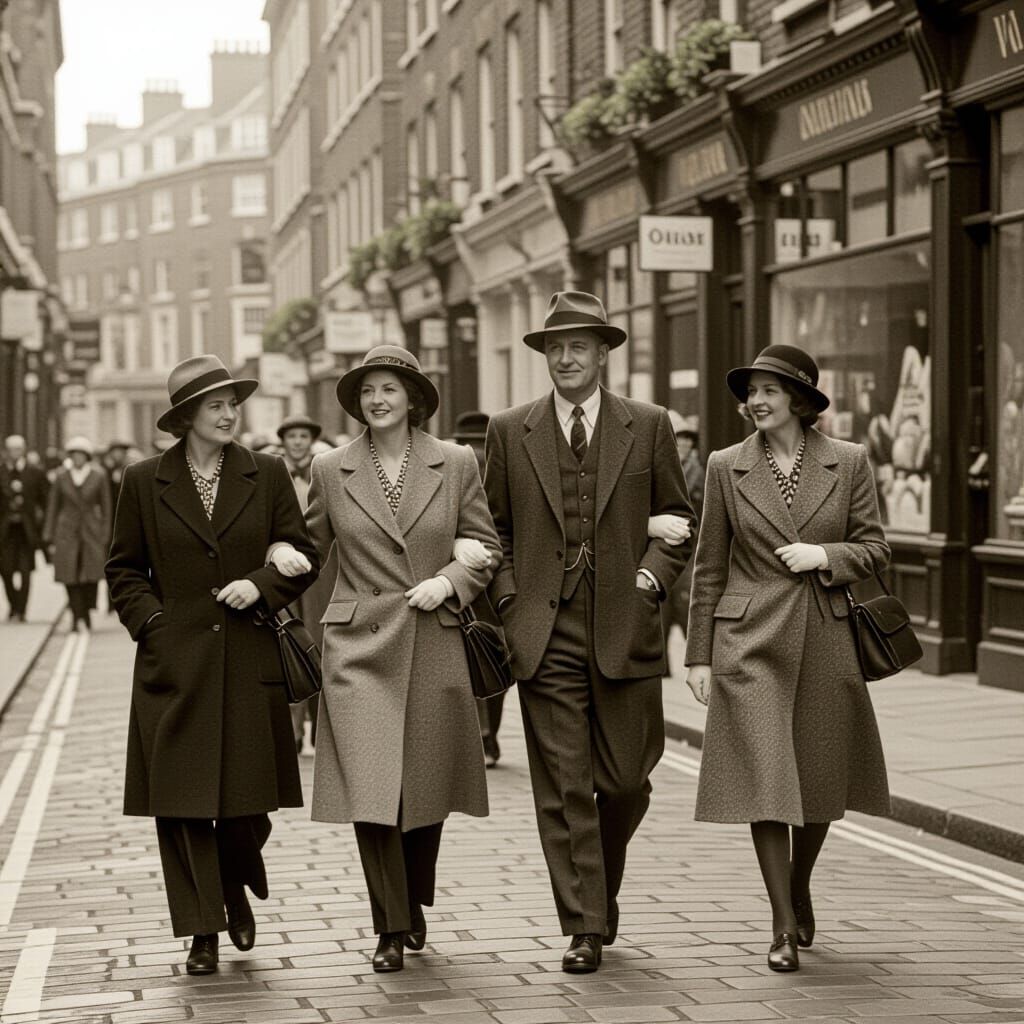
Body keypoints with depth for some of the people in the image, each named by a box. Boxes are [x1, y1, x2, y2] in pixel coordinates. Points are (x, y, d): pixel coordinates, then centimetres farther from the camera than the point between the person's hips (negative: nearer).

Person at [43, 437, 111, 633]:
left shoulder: (99, 476, 2)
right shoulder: (61, 477, 5)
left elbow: (106, 508, 5)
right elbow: (52, 508, 9)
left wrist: (105, 538, 1)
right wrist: (49, 539, 4)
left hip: (91, 533, -1)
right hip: (67, 533, 1)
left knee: (91, 577, -5)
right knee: (70, 578, -6)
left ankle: (86, 615, 11)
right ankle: (78, 617, 1)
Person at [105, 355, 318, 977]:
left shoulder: (268, 476, 6)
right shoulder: (144, 482, 5)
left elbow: (304, 557, 9)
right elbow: (125, 570, 11)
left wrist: (262, 585, -8)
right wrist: (150, 619, -3)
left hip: (250, 662, 1)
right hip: (174, 662, 0)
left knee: (247, 798, 3)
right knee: (182, 799, -2)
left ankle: (236, 887, 34)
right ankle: (203, 933, 7)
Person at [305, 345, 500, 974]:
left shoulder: (456, 464, 2)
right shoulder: (331, 471, 4)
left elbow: (486, 547, 6)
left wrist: (450, 581, -9)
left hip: (434, 646, 1)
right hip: (359, 648, -1)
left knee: (427, 789, 10)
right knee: (369, 788, -9)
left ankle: (415, 905, 33)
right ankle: (392, 928, 3)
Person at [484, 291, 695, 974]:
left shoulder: (649, 427, 6)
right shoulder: (510, 432, 8)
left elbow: (678, 518, 11)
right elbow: (496, 529, 13)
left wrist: (650, 577, -4)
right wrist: (510, 599, 0)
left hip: (624, 629, 0)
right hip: (544, 633, 0)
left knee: (625, 781, 5)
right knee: (564, 787, -2)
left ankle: (604, 884, 33)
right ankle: (585, 927, 5)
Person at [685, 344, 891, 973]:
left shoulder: (849, 462, 2)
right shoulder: (727, 468, 2)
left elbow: (875, 549, 5)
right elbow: (709, 567, 5)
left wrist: (824, 555, -15)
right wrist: (699, 655, 2)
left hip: (826, 639, 1)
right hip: (751, 643, -1)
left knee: (821, 783, 10)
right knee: (765, 779, -8)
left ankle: (800, 884, 37)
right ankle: (785, 927, -1)